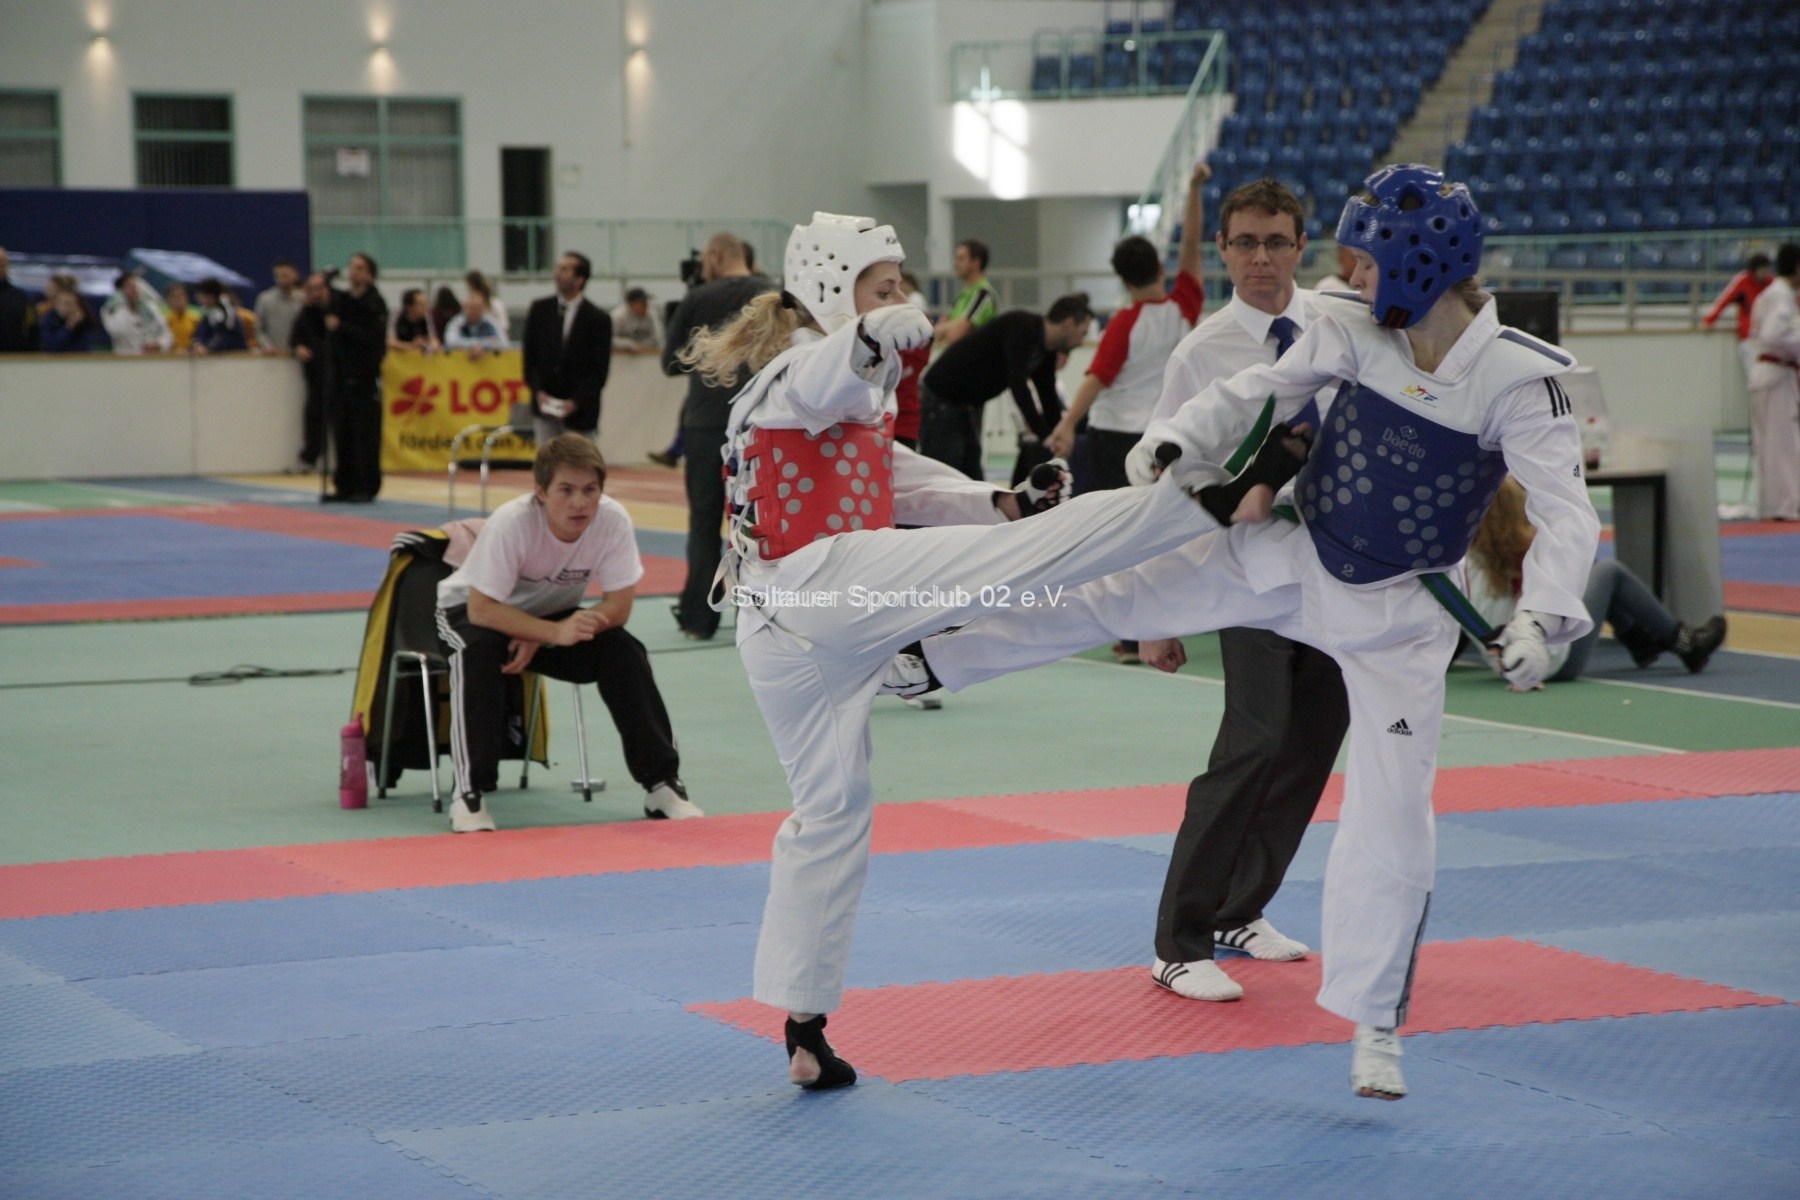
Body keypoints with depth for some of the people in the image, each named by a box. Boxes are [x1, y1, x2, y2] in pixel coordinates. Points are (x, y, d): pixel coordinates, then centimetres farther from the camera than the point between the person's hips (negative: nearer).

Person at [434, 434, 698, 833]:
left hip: (554, 616, 3)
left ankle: (662, 784, -9)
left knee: (625, 651, -20)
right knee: (479, 653, -36)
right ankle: (470, 794, -28)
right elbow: (481, 608, -35)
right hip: (471, 609, -3)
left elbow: (618, 606, -21)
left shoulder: (613, 520, -26)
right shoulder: (511, 523, -35)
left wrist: (536, 640, -31)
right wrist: (554, 633, -47)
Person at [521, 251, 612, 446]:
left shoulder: (598, 320, -7)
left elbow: (599, 371, -7)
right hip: (544, 407, 3)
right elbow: (530, 356, 7)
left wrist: (575, 402, -16)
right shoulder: (540, 310, 4)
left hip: (579, 410, -3)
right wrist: (538, 391, -7)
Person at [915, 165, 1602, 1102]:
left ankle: (1374, 1022, 15)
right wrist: (1178, 436, -16)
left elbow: (1566, 513, -25)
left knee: (1392, 815, 0)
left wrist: (1540, 618, -40)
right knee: (1107, 592, -1)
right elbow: (1262, 391, 1)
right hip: (1292, 559, 3)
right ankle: (921, 656, 12)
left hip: (1397, 612, -3)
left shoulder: (1518, 379, -22)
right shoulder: (1350, 331, -11)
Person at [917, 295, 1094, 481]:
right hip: (940, 401, -10)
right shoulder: (1022, 326, -22)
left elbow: (1048, 398, 14)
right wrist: (1045, 437, -29)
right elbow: (1017, 386, -30)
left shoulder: (1045, 352, 5)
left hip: (968, 405, 10)